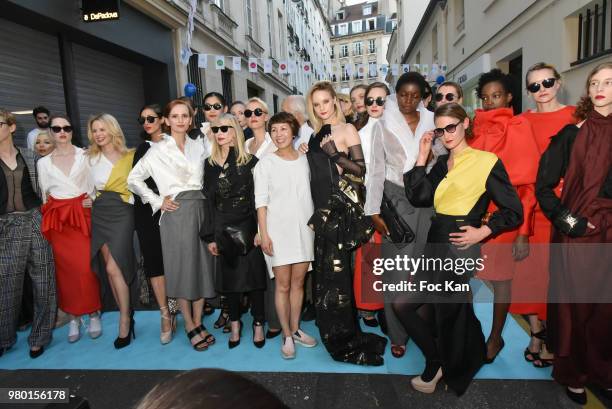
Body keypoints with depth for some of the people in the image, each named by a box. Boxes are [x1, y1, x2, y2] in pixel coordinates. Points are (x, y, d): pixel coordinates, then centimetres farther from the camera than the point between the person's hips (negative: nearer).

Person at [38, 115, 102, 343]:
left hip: (83, 215, -2)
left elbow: (94, 185, 8)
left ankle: (93, 314, 8)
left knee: (86, 267, -8)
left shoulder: (84, 156, 5)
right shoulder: (43, 163, 11)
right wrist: (49, 216, 5)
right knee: (65, 269, 3)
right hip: (57, 219, 2)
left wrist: (92, 199, -9)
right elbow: (44, 195, 13)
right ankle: (73, 317, 15)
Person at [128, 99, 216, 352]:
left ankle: (198, 322, 20)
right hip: (175, 213, -3)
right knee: (181, 267, 2)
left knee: (202, 266, 6)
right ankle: (190, 327, 15)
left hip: (200, 210, 3)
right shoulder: (158, 150, 3)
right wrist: (157, 201, -2)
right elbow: (133, 179, 4)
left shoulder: (199, 146, 12)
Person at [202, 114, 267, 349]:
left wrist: (259, 230, -10)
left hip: (247, 226, -2)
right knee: (228, 277, 9)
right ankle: (235, 324, 26)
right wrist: (210, 236, 2)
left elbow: (258, 197, -4)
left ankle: (258, 324, 20)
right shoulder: (210, 164, 7)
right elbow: (209, 201, 6)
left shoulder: (250, 161, -1)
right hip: (223, 229, 3)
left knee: (253, 275, 3)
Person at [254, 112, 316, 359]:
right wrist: (264, 234, -9)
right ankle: (287, 336, 15)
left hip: (304, 228, 3)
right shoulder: (265, 163, -1)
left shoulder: (305, 159, 8)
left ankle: (295, 329, 24)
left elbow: (310, 194, 12)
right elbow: (261, 201, -4)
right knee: (283, 285, 2)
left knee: (298, 282, 9)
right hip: (278, 230, -3)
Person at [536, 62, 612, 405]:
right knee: (575, 303, 5)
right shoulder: (572, 134, 1)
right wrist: (566, 220, -8)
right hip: (575, 234, -2)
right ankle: (573, 374, 22)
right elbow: (543, 185, -1)